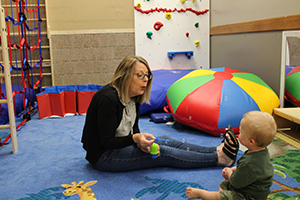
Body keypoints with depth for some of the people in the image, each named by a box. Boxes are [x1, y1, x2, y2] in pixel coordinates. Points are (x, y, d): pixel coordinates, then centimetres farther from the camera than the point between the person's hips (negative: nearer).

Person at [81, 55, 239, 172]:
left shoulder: (134, 97, 2)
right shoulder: (108, 98, -25)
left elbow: (134, 130, 5)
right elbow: (107, 142, -24)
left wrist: (140, 142, -18)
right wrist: (136, 139, -37)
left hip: (123, 144, 9)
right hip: (103, 155, -9)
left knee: (165, 140, -6)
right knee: (162, 152, -17)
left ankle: (217, 151, -6)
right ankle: (218, 158, -13)